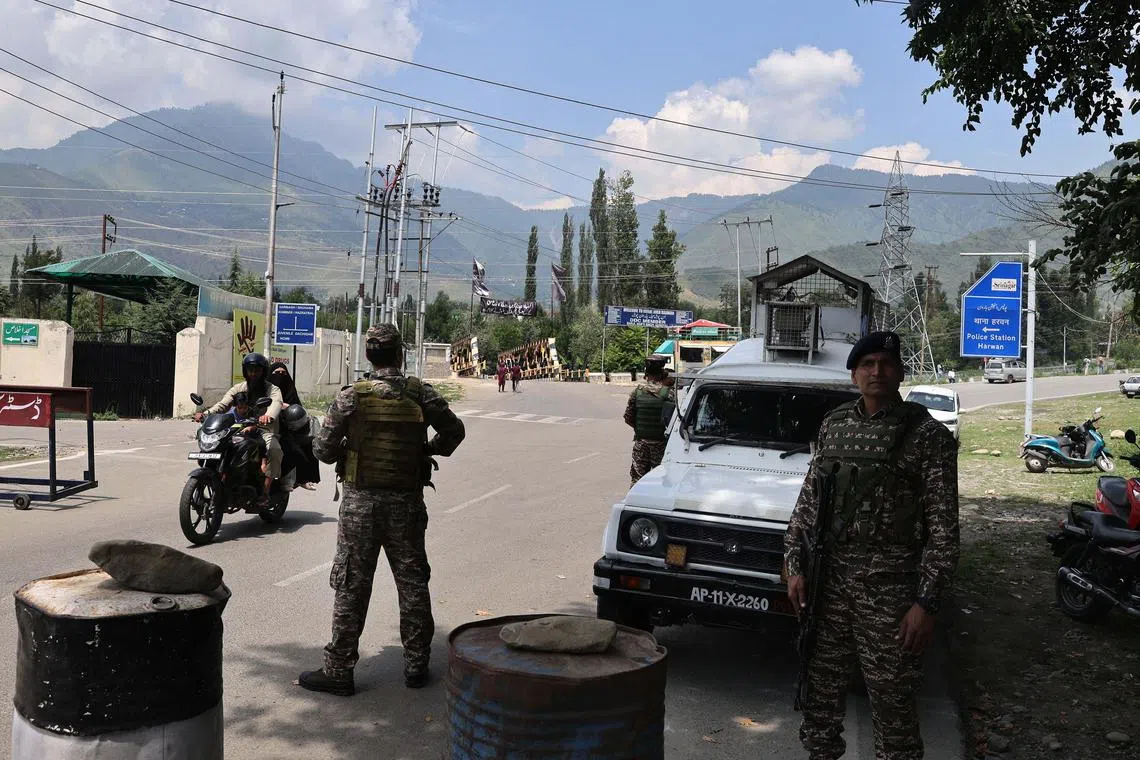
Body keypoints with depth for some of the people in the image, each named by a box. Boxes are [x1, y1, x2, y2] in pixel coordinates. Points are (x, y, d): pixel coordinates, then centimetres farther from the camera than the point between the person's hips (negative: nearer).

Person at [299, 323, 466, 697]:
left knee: (352, 587, 6)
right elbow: (454, 431, 4)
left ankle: (338, 670, 12)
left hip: (361, 501, -1)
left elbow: (323, 449, -7)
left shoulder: (351, 396, -9)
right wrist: (430, 450, 21)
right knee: (412, 583, 12)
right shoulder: (420, 393, -5)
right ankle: (416, 665, 21)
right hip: (407, 502, 1)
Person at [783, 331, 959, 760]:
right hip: (828, 580, 4)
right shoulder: (833, 425, 7)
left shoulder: (928, 434, -6)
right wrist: (796, 567, 4)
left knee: (892, 701, 4)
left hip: (890, 588, -4)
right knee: (821, 691, 14)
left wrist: (927, 602, -13)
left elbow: (943, 527, -8)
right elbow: (808, 500, 11)